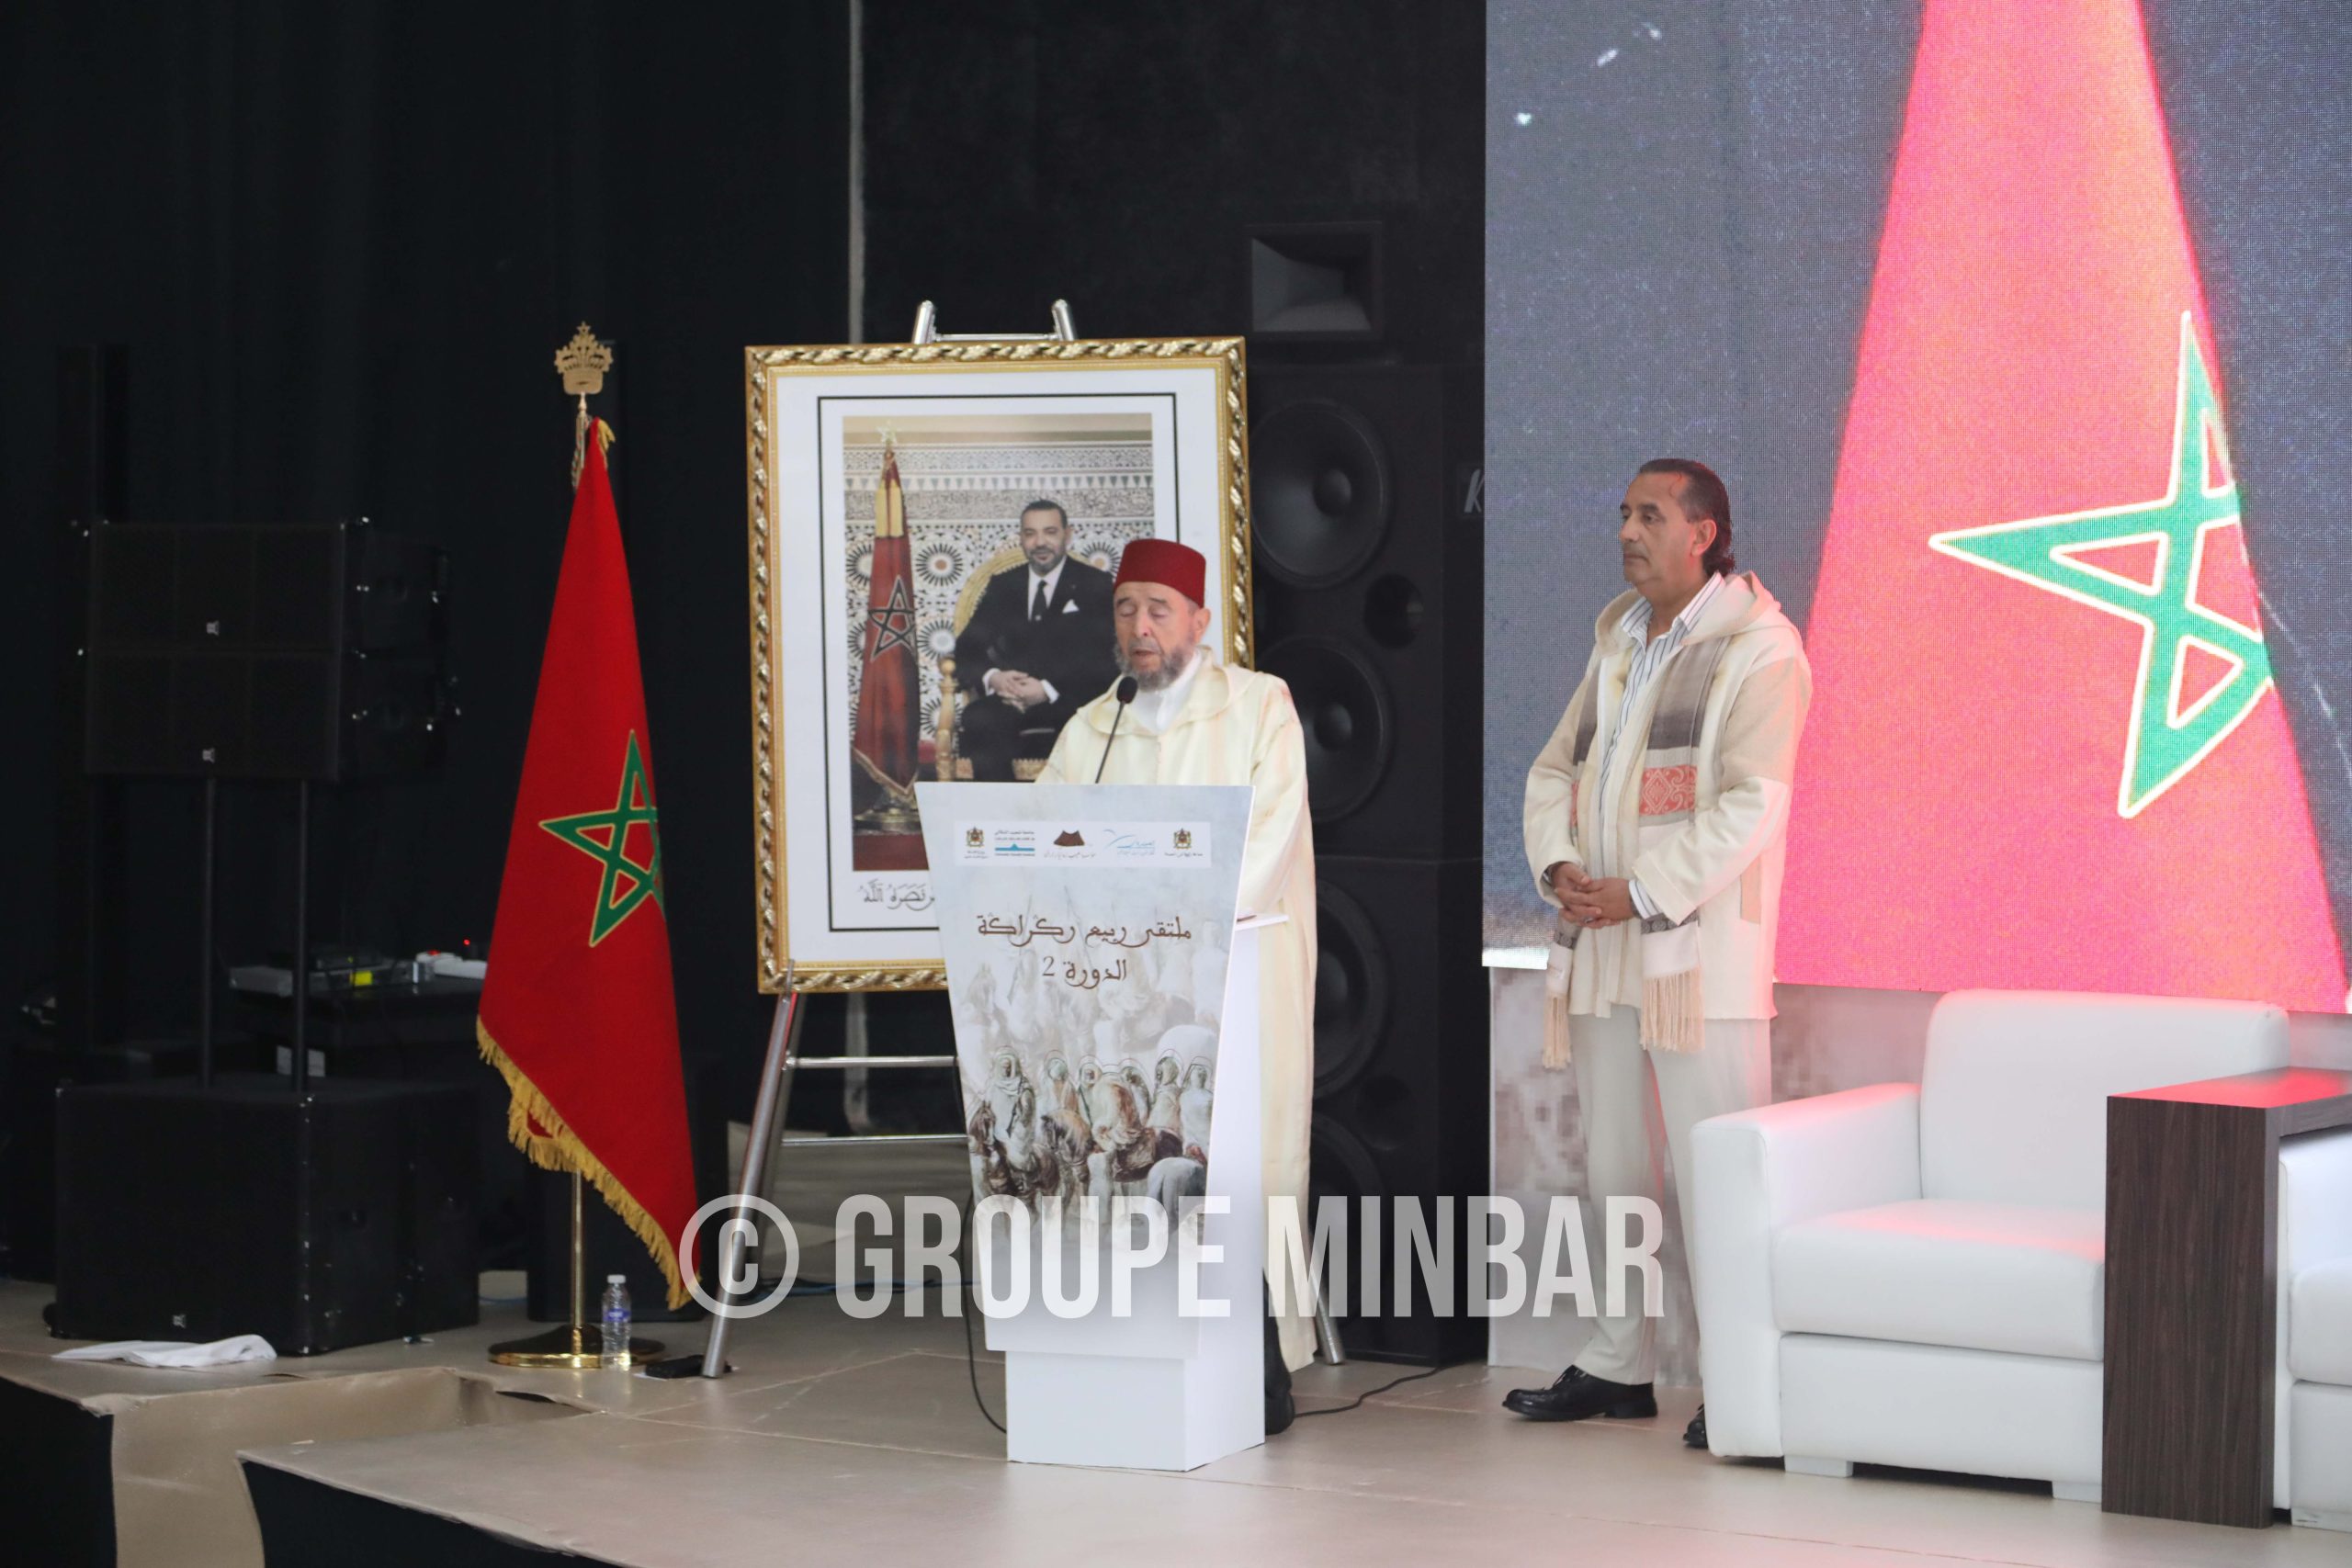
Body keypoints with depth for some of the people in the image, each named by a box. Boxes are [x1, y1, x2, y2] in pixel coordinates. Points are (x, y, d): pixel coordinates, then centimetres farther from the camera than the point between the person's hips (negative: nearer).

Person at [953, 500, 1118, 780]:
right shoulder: (1002, 586, 19)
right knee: (976, 720, -33)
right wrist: (992, 677, -14)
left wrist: (1048, 689, -20)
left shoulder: (1095, 585, 9)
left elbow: (1101, 655, -3)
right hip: (1012, 696, 3)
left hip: (1073, 698, -3)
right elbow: (968, 649, 11)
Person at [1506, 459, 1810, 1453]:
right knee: (1611, 1162, 12)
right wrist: (1557, 865, -3)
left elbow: (1751, 805, -15)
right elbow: (1553, 771, 17)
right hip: (1602, 952, 8)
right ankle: (1618, 1362, 21)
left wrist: (1640, 895, -18)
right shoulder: (1618, 643, 18)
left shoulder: (1758, 650, -6)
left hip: (1698, 947, -7)